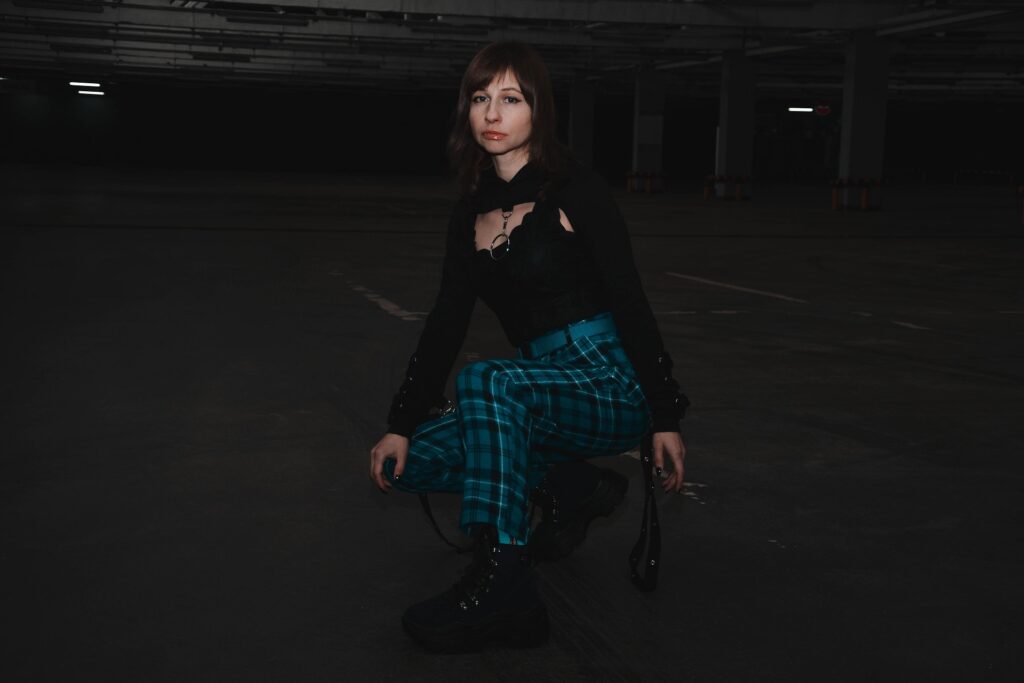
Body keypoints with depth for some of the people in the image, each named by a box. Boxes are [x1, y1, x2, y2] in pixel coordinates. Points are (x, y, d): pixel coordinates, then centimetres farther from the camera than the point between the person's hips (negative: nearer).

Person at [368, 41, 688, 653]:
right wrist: (401, 426, 3)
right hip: (541, 386, 7)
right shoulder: (471, 213, 9)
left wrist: (666, 419, -14)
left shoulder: (575, 192, -9)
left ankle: (502, 591, -31)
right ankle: (572, 489, 6)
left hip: (615, 386, -7)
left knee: (486, 382, -34)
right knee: (413, 460, -7)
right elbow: (446, 324, 9)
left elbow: (631, 303, -11)